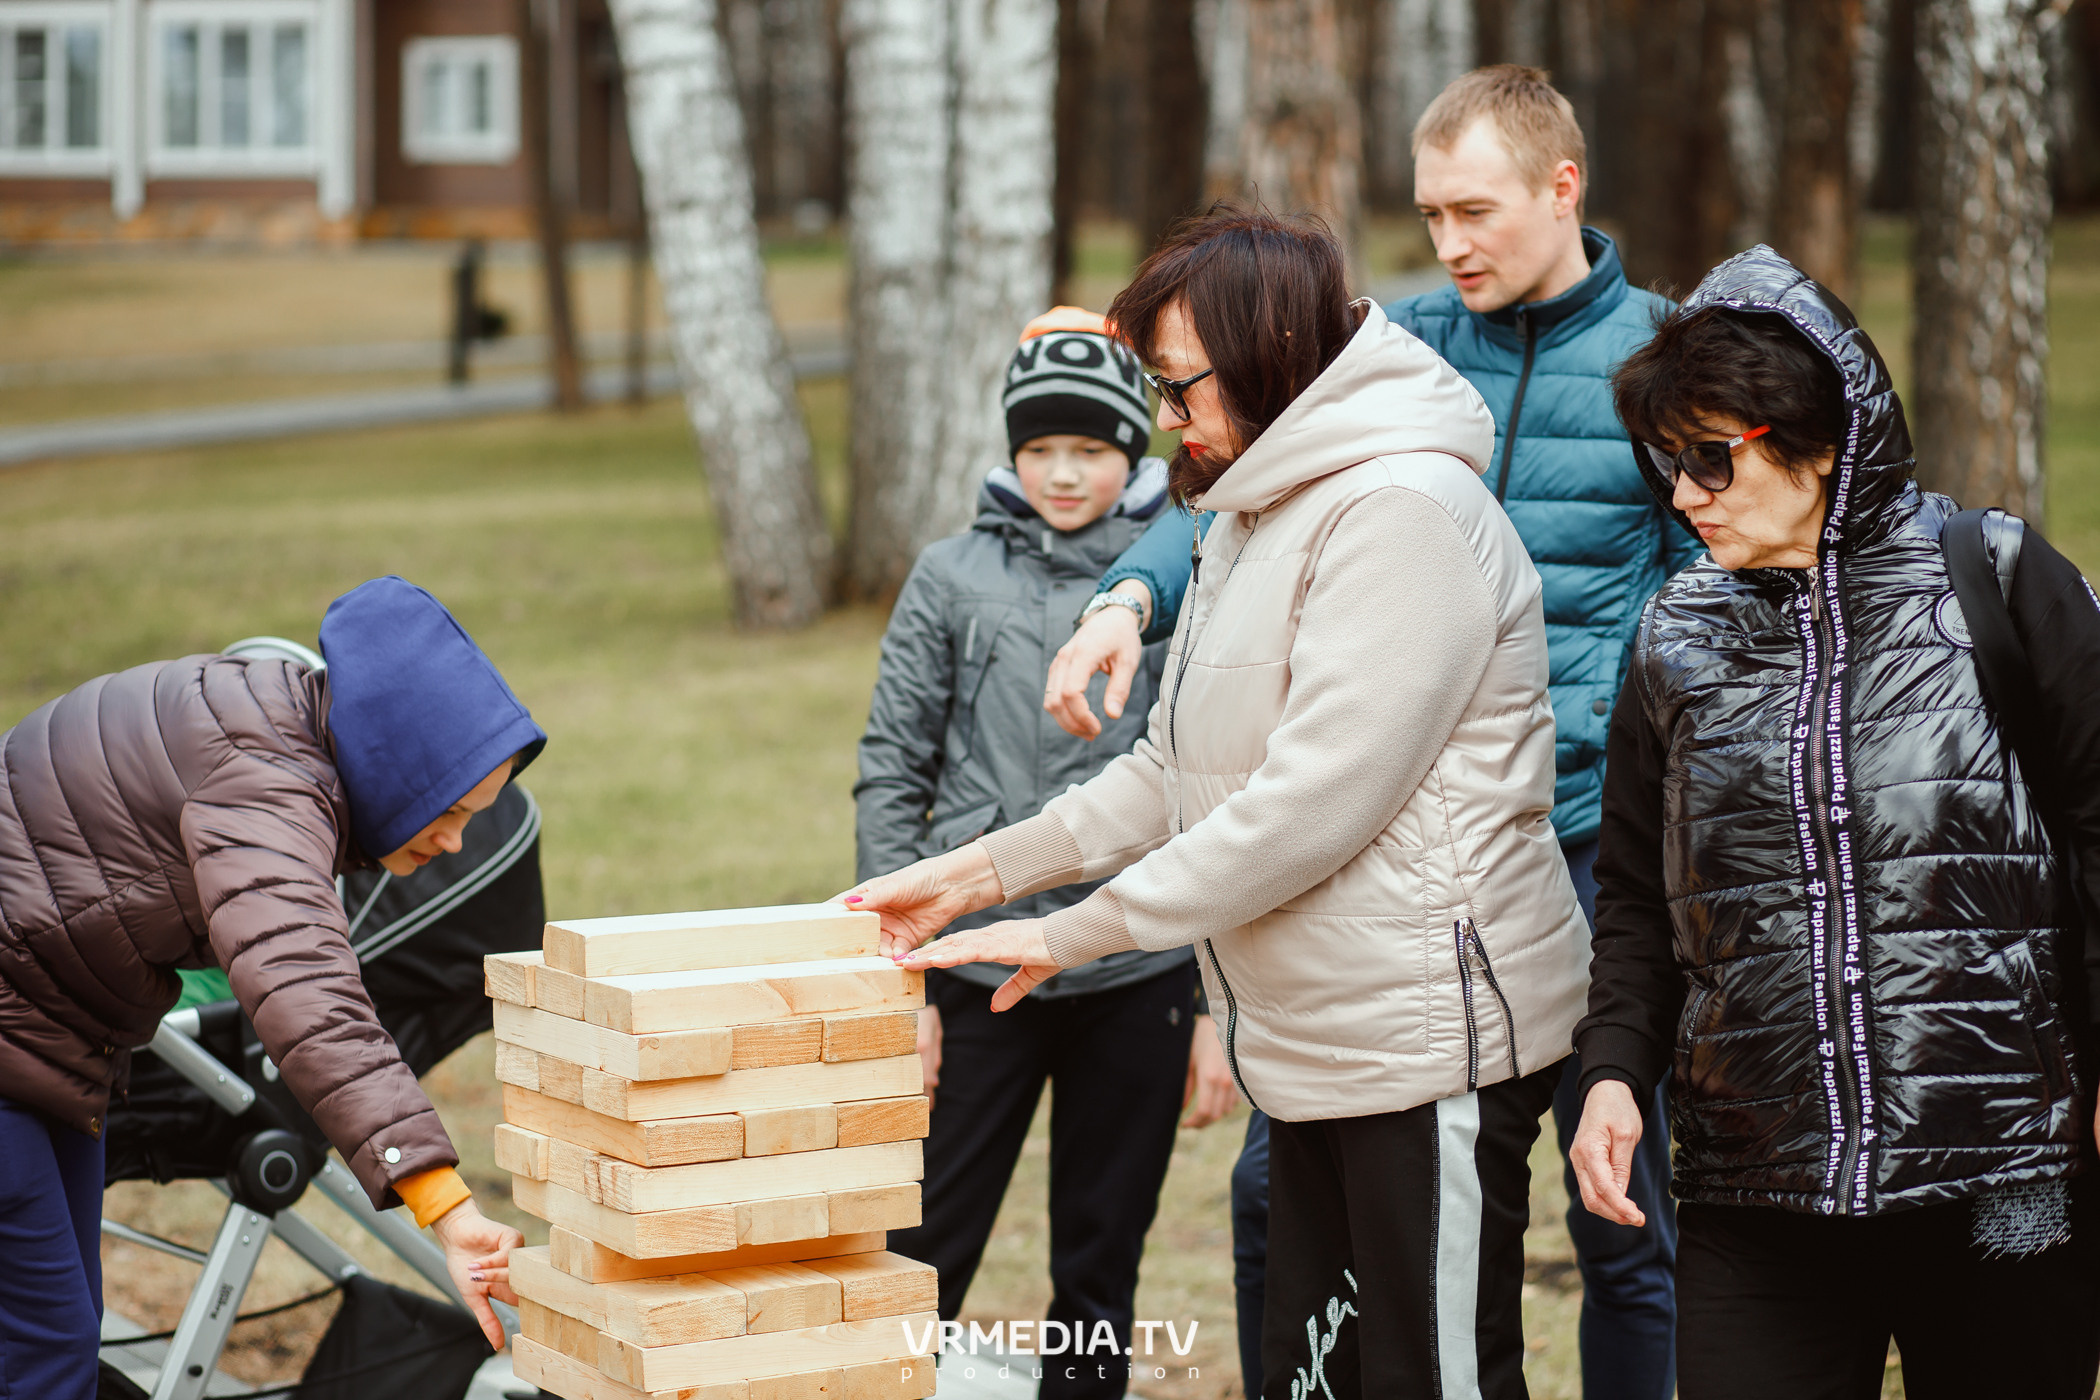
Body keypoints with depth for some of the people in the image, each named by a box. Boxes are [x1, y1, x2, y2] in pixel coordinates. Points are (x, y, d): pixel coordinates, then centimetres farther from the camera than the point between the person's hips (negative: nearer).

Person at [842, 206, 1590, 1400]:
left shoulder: (1401, 512, -18)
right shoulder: (1258, 519, 17)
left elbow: (1312, 802, -23)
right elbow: (1173, 774, 18)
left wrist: (1075, 931, -16)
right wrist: (974, 875, 9)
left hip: (1431, 1036, -10)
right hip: (1315, 1042, 10)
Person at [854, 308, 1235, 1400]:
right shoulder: (952, 579, 3)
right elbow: (892, 777, 4)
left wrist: (1220, 1005, 2)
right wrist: (902, 979, -2)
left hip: (1140, 978, 1)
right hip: (980, 968, 0)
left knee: (1101, 1268, 10)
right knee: (920, 1261, 0)